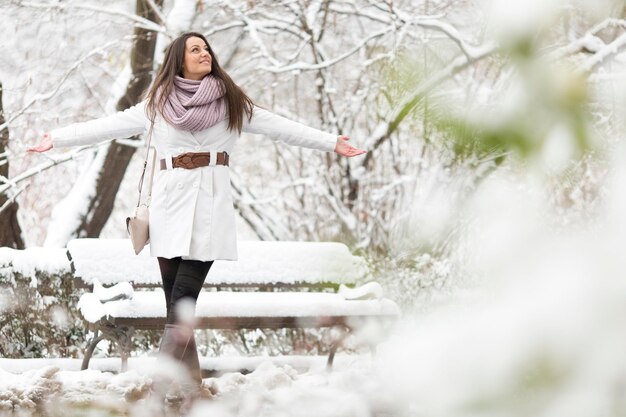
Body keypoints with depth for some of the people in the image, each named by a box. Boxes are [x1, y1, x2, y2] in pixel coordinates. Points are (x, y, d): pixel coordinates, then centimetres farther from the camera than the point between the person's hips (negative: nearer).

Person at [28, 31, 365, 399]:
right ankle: (189, 379, 2)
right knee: (177, 297, -2)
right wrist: (57, 138, 13)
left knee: (183, 297, -12)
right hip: (171, 200, 2)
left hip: (210, 201, -2)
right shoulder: (157, 104, 11)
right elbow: (109, 125, 14)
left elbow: (279, 126, 9)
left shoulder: (231, 102, 10)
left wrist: (331, 143, 6)